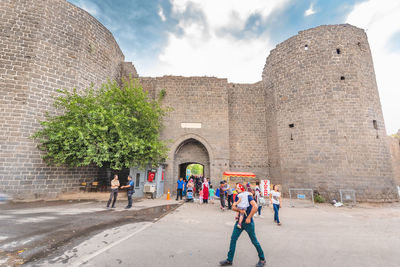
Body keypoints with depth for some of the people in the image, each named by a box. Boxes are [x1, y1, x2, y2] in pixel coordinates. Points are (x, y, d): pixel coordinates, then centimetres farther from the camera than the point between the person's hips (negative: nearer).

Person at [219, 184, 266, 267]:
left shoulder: (248, 196, -17)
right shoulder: (238, 196, 4)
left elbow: (255, 207, -29)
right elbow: (233, 207, 1)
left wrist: (249, 217, -24)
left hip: (248, 222, -6)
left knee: (254, 241, 8)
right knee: (233, 239, 6)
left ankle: (262, 259, 31)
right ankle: (229, 260, 19)